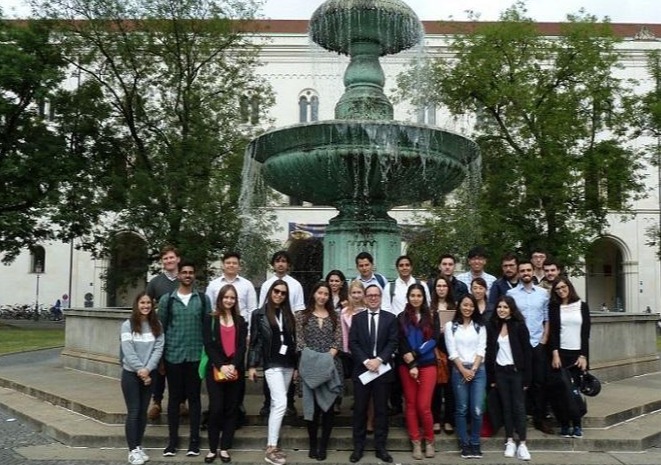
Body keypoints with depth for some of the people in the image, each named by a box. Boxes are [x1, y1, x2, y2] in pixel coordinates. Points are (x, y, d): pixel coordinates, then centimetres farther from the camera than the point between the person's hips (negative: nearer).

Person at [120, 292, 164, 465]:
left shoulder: (157, 326, 3)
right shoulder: (127, 325, -5)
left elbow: (158, 349, -4)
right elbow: (128, 351, -12)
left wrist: (147, 369, -16)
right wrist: (140, 370, -17)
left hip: (149, 374, 3)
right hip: (131, 373, -3)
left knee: (143, 411, 10)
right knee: (133, 411, -2)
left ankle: (139, 447, 20)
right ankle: (133, 450, 3)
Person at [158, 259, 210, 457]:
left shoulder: (203, 299, 4)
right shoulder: (167, 300, 3)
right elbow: (161, 328, 5)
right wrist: (160, 357, 2)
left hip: (195, 355, 0)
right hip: (173, 356, 0)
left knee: (194, 398, 6)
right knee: (174, 398, 7)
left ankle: (194, 441, 13)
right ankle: (172, 441, 16)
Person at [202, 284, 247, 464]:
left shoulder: (240, 321, 11)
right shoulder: (210, 319, 3)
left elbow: (242, 346, 2)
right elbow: (208, 345, -6)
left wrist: (233, 365, -14)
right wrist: (221, 366, -17)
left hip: (235, 371, 3)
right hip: (215, 370, -3)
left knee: (231, 409, 4)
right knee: (216, 408, -6)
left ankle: (224, 448, 13)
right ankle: (212, 449, 6)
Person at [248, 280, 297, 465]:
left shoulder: (288, 315, 11)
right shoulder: (260, 314, -1)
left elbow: (294, 341, 12)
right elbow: (254, 341, -1)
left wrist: (296, 365, 11)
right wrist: (252, 365, -5)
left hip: (288, 364, 5)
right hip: (272, 364, -5)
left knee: (276, 404, 10)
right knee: (280, 403, -13)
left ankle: (272, 444, 17)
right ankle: (271, 449, -7)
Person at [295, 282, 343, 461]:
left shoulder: (334, 316, 10)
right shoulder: (302, 315, 6)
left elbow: (338, 340, 2)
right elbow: (300, 340, -1)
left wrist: (328, 357, -12)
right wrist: (311, 358, -12)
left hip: (330, 365, 1)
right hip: (310, 366, -1)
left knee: (328, 405, 2)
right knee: (312, 406, 2)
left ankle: (323, 445, 11)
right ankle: (312, 444, 13)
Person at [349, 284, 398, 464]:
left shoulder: (390, 318, 5)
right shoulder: (357, 318, 7)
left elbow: (393, 342, -2)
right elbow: (353, 343, -1)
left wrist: (379, 359, -15)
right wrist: (366, 361, -14)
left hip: (383, 369, 0)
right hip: (362, 369, 0)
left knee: (381, 409, 5)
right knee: (360, 409, 4)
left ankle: (380, 447, 14)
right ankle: (358, 447, 13)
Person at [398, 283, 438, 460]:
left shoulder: (431, 316, 6)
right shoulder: (402, 318, 4)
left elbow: (434, 339, -4)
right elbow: (401, 344, -2)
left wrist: (415, 354, -15)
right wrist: (411, 365, -12)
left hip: (427, 365, -1)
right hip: (406, 366, 1)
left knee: (423, 406, -6)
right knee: (411, 404, 4)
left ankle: (429, 440, 13)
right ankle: (416, 443, 13)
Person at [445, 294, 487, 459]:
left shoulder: (480, 326, 10)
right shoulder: (450, 326, 3)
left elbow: (481, 350, 2)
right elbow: (452, 351, -2)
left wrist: (473, 369, -9)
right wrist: (463, 370, -9)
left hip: (478, 370, 1)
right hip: (459, 370, -1)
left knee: (477, 410, -5)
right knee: (461, 409, 2)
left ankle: (475, 443, 9)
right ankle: (465, 444, 12)